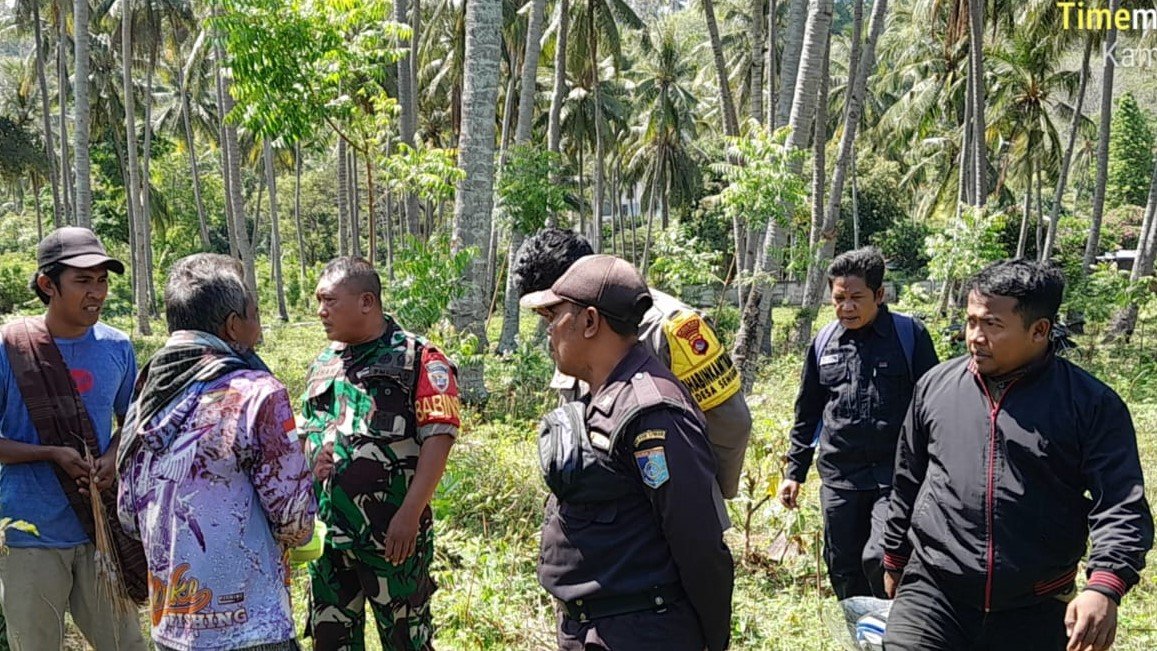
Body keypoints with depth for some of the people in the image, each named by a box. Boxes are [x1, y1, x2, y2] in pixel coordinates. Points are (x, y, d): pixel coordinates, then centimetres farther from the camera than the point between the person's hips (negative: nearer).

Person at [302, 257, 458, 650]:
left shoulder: (418, 359, -7)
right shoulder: (323, 364, 13)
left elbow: (438, 438, -13)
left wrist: (409, 514, -20)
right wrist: (308, 458, 1)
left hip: (392, 532, -6)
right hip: (327, 531, 6)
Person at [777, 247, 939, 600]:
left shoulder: (909, 335, -3)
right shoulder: (823, 342, 8)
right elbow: (807, 412, 17)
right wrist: (794, 471, 14)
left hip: (895, 475, -4)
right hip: (839, 478, 4)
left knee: (880, 559, -18)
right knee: (844, 571, 11)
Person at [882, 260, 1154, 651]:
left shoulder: (1092, 405, -5)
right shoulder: (936, 385, 4)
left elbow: (1122, 506, -9)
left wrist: (1104, 588, -25)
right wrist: (895, 560, 20)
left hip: (1036, 613, -1)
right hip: (931, 594, 1)